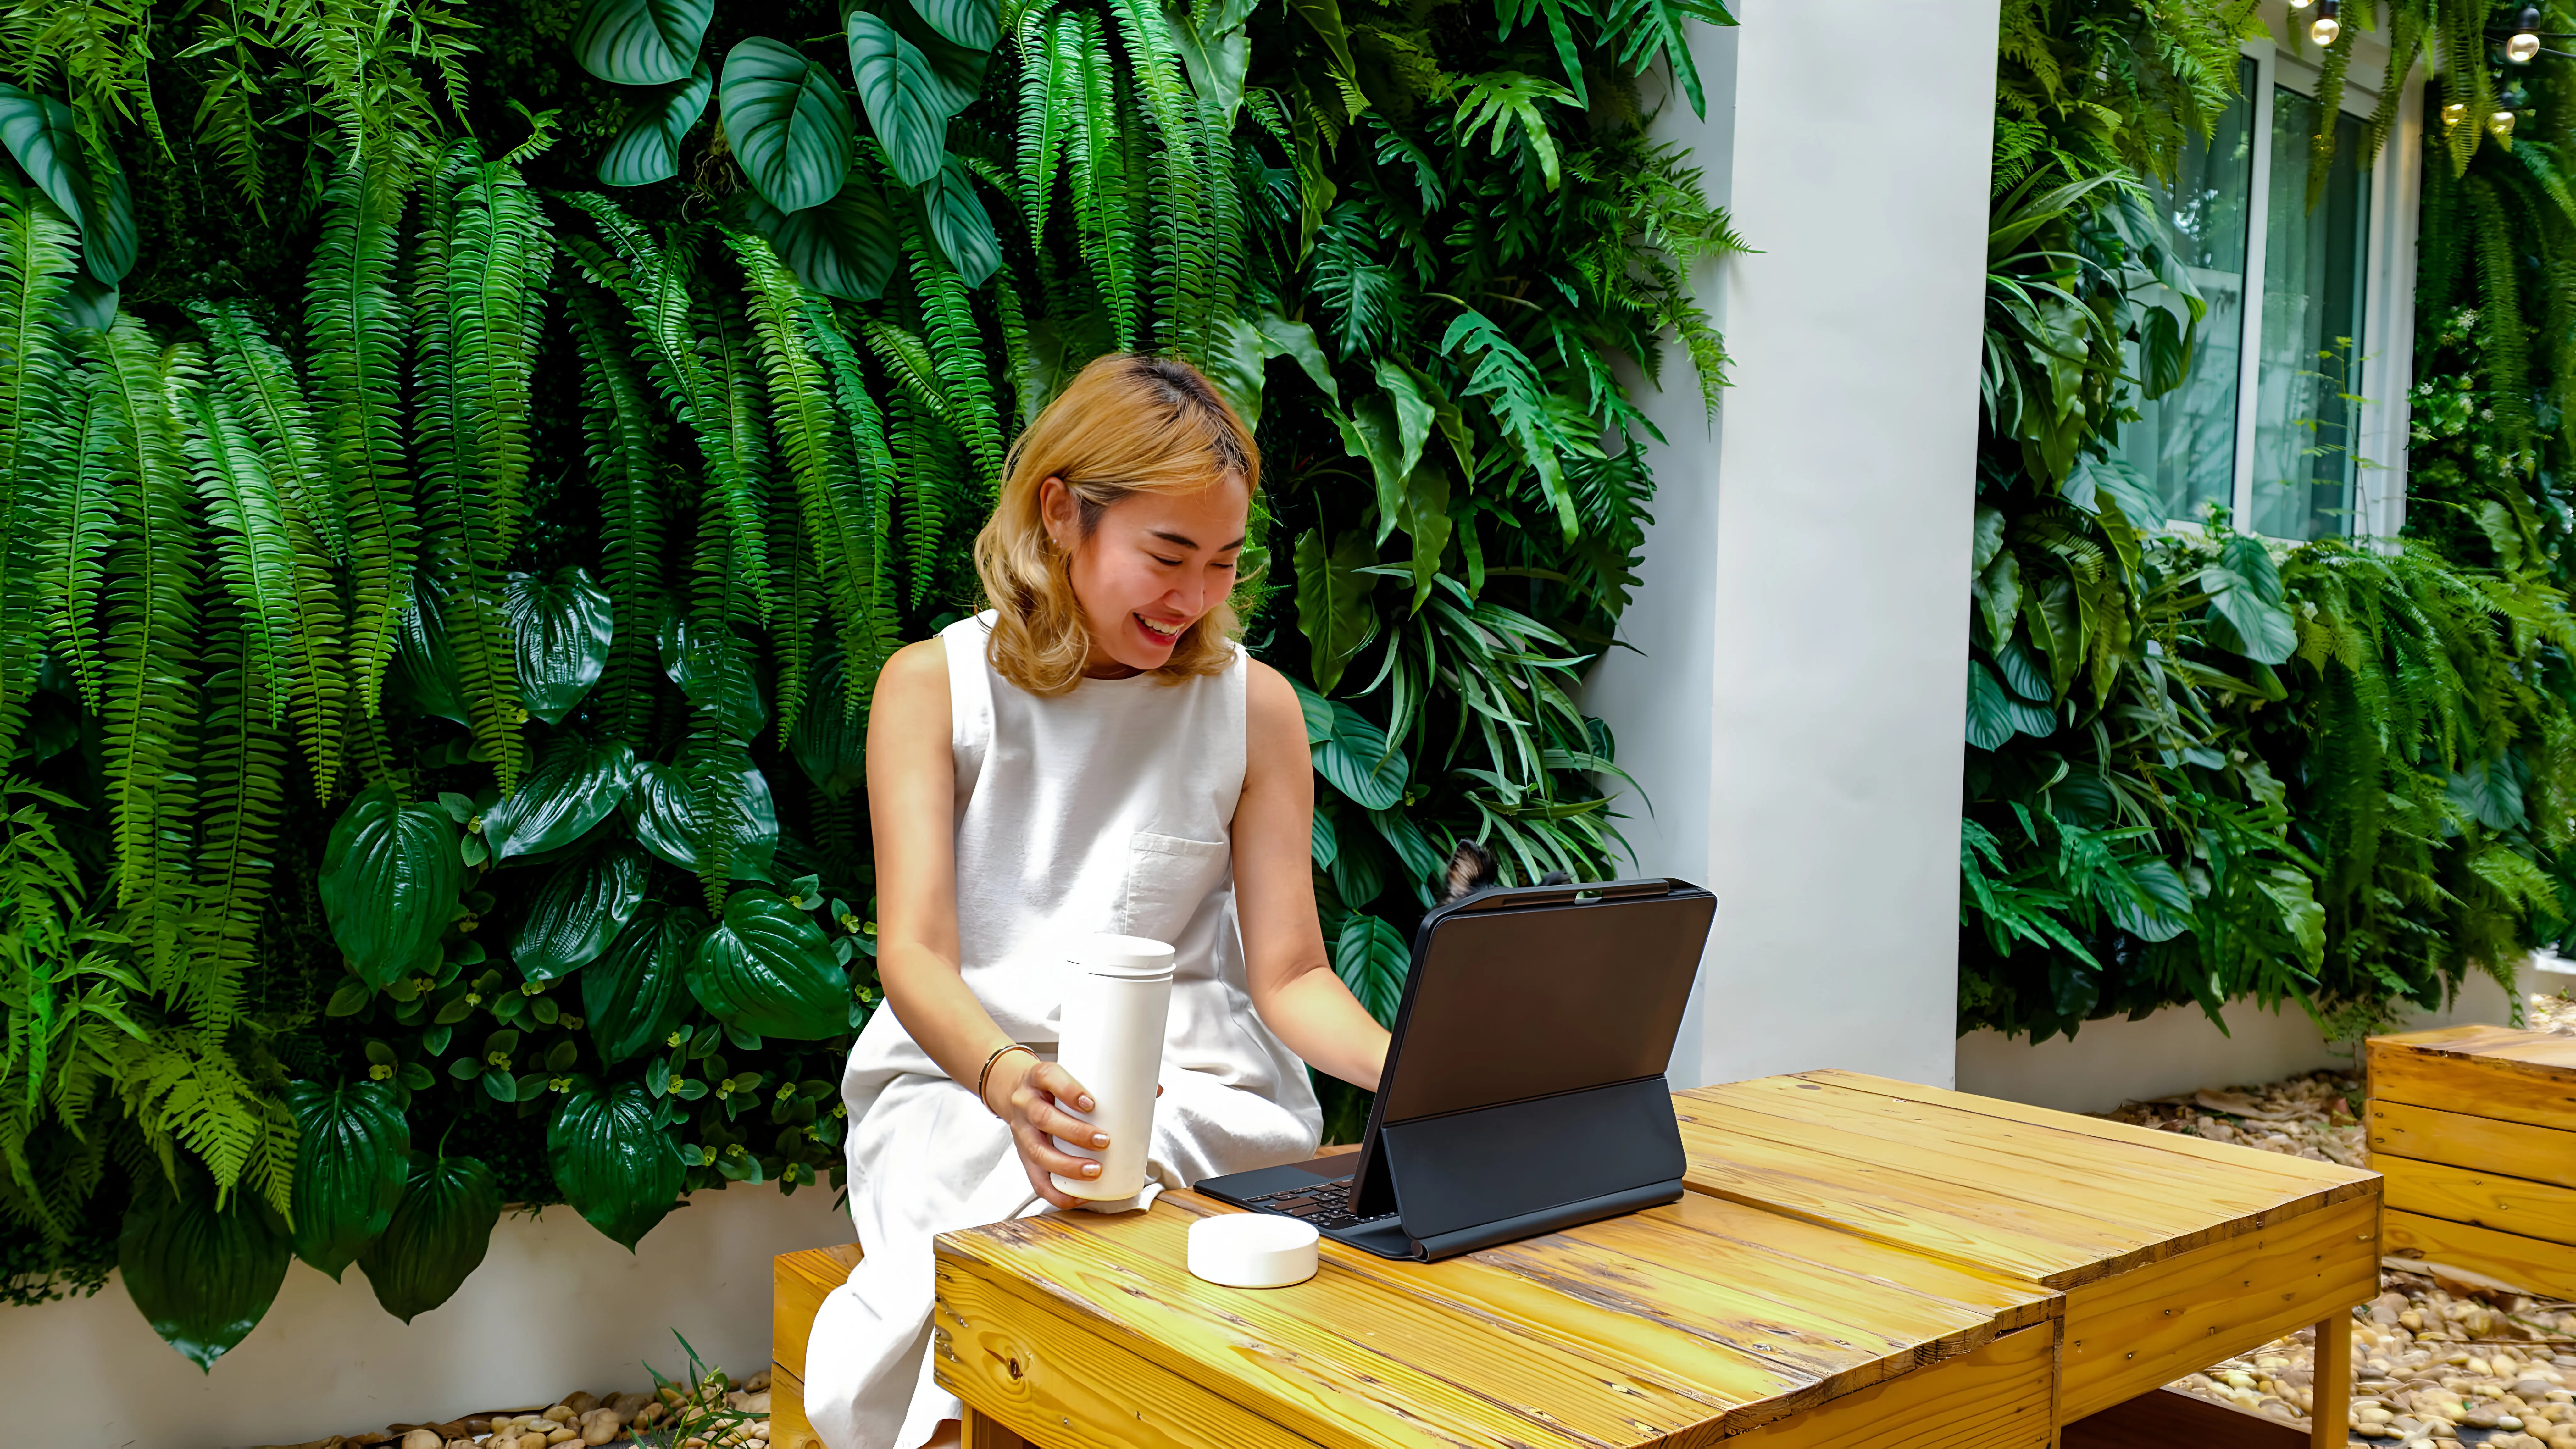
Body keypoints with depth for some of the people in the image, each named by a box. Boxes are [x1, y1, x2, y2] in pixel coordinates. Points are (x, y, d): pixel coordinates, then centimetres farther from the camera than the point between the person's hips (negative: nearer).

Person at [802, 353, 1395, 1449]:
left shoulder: (1254, 703, 6)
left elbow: (1291, 977, 5)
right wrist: (1011, 1080, -30)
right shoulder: (934, 686, 2)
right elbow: (913, 955, -8)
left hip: (1196, 1090, 1)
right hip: (964, 1080, -1)